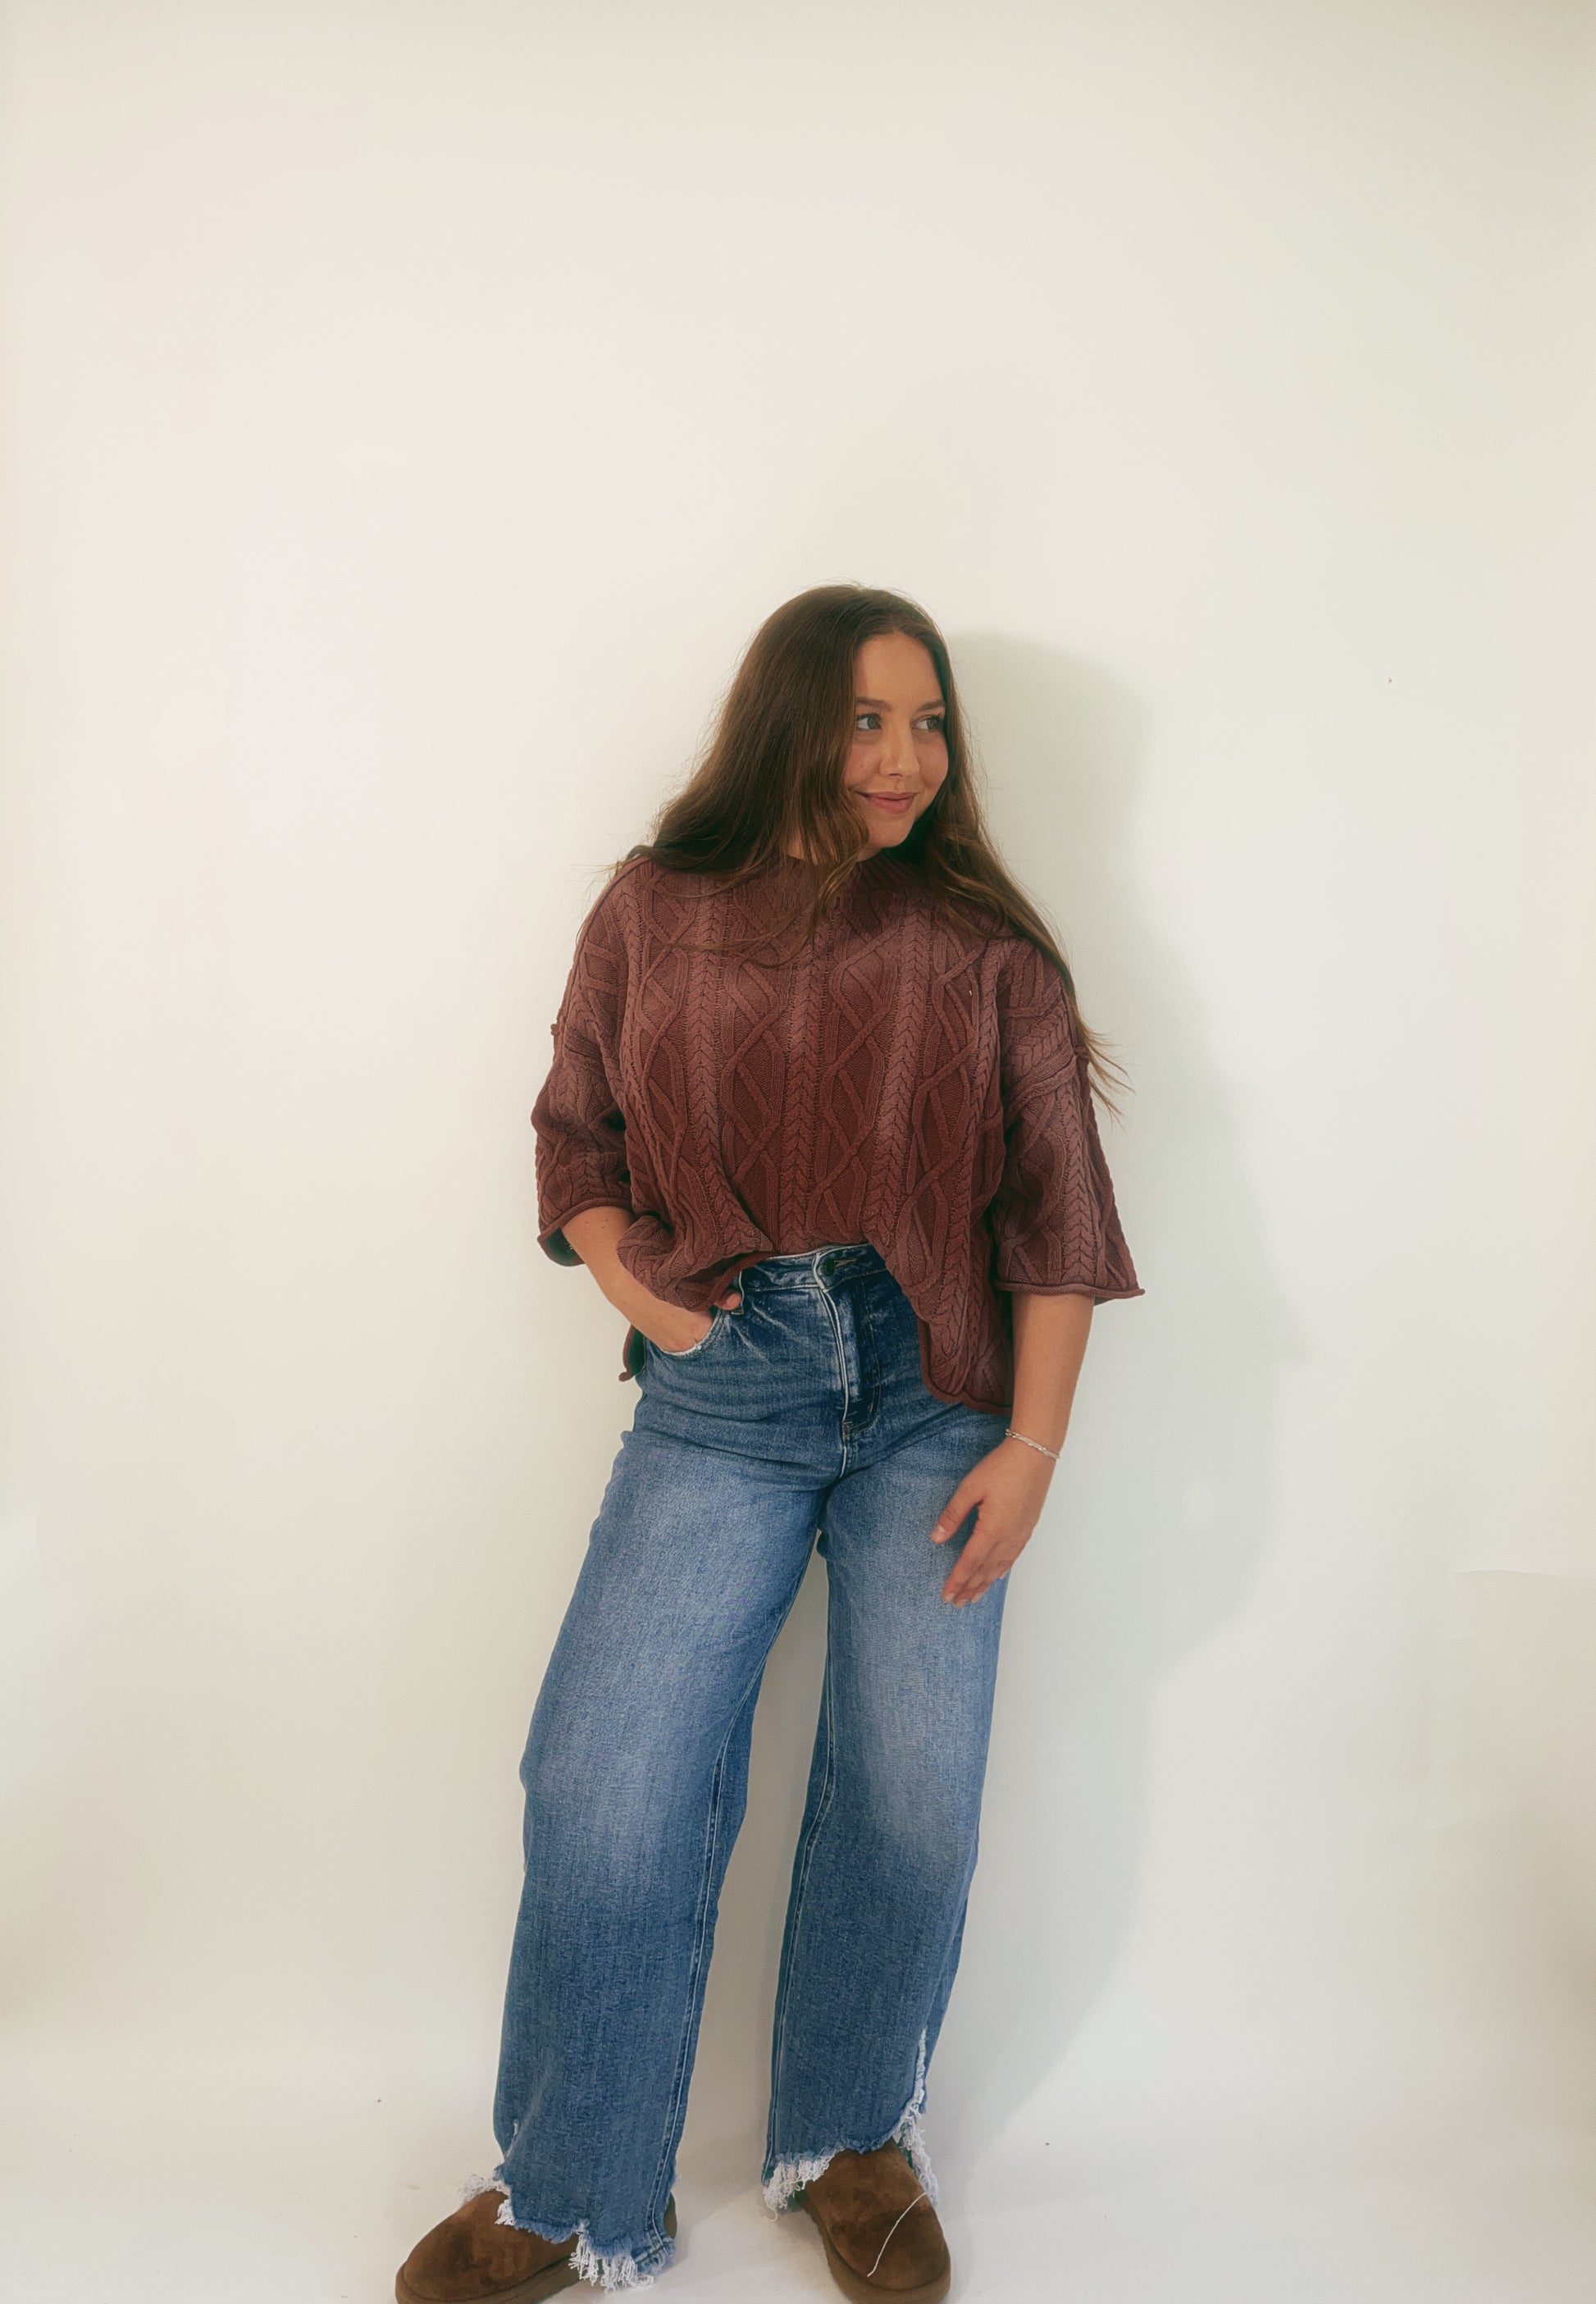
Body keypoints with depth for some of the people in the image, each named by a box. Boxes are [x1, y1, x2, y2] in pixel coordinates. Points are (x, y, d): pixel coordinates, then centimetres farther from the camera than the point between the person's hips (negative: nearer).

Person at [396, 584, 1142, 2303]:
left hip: (931, 1390, 0)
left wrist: (1033, 1443, -5)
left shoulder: (981, 943, 1)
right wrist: (635, 1289, -5)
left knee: (911, 1798, 6)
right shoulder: (652, 909, 3)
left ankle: (854, 2142, 33)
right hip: (719, 1396, 0)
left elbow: (1053, 1204, 0)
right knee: (608, 1787, -3)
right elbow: (577, 1134, 12)